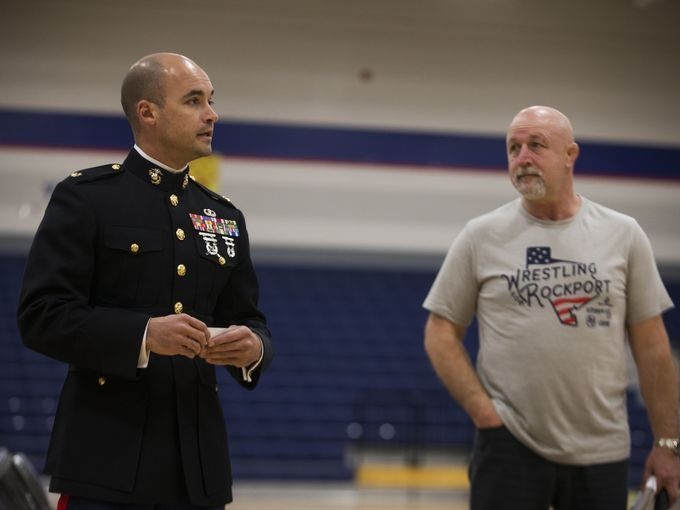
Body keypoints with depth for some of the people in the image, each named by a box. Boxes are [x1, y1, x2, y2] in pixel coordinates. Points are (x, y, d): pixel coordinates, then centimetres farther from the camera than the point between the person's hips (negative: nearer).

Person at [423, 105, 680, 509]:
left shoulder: (624, 234, 4)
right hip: (509, 446, -1)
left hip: (604, 452, 2)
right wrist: (484, 412, -8)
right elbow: (441, 333, 3)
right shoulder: (481, 236, 1)